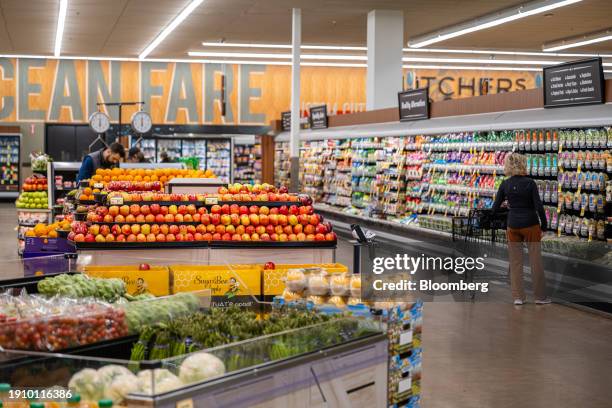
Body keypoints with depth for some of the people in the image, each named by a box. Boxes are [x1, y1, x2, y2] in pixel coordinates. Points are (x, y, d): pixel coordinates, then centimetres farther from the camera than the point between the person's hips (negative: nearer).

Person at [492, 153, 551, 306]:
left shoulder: (505, 184, -1)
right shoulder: (529, 183, -11)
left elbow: (496, 206, 3)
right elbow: (539, 206, -13)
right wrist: (544, 226, -2)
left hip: (513, 225, 3)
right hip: (530, 224, -3)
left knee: (515, 261, 10)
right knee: (535, 260, 7)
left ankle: (518, 297, 13)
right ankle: (540, 296, 14)